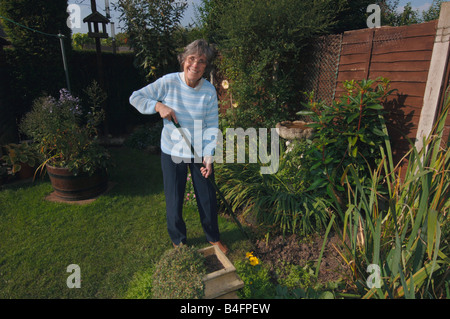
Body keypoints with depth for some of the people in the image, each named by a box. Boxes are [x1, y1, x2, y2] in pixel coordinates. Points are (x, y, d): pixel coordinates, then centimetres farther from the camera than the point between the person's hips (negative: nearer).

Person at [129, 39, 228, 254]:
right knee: (174, 201, 11)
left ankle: (213, 238, 40)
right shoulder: (168, 82, -11)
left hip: (200, 153, 1)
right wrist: (159, 106, -22)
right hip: (172, 152, 0)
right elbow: (135, 97, -4)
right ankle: (178, 240, 39)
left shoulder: (209, 91, -9)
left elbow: (211, 126, -9)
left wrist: (208, 156, -18)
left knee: (208, 199, 12)